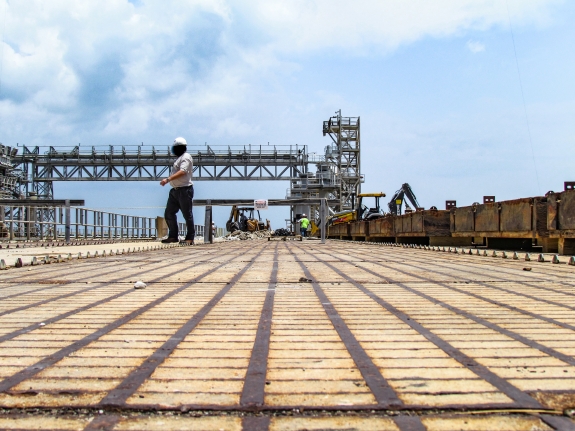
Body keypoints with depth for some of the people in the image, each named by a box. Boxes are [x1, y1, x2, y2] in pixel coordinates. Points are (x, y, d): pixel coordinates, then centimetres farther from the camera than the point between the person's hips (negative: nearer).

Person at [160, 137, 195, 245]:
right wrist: (168, 180, 12)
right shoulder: (179, 158, 21)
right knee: (169, 213, 9)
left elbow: (182, 172, -23)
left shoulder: (186, 157, -9)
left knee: (187, 215, -4)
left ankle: (190, 238, 2)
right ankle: (173, 236, 16)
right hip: (175, 190, 10)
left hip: (184, 190, -10)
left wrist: (168, 179, -29)